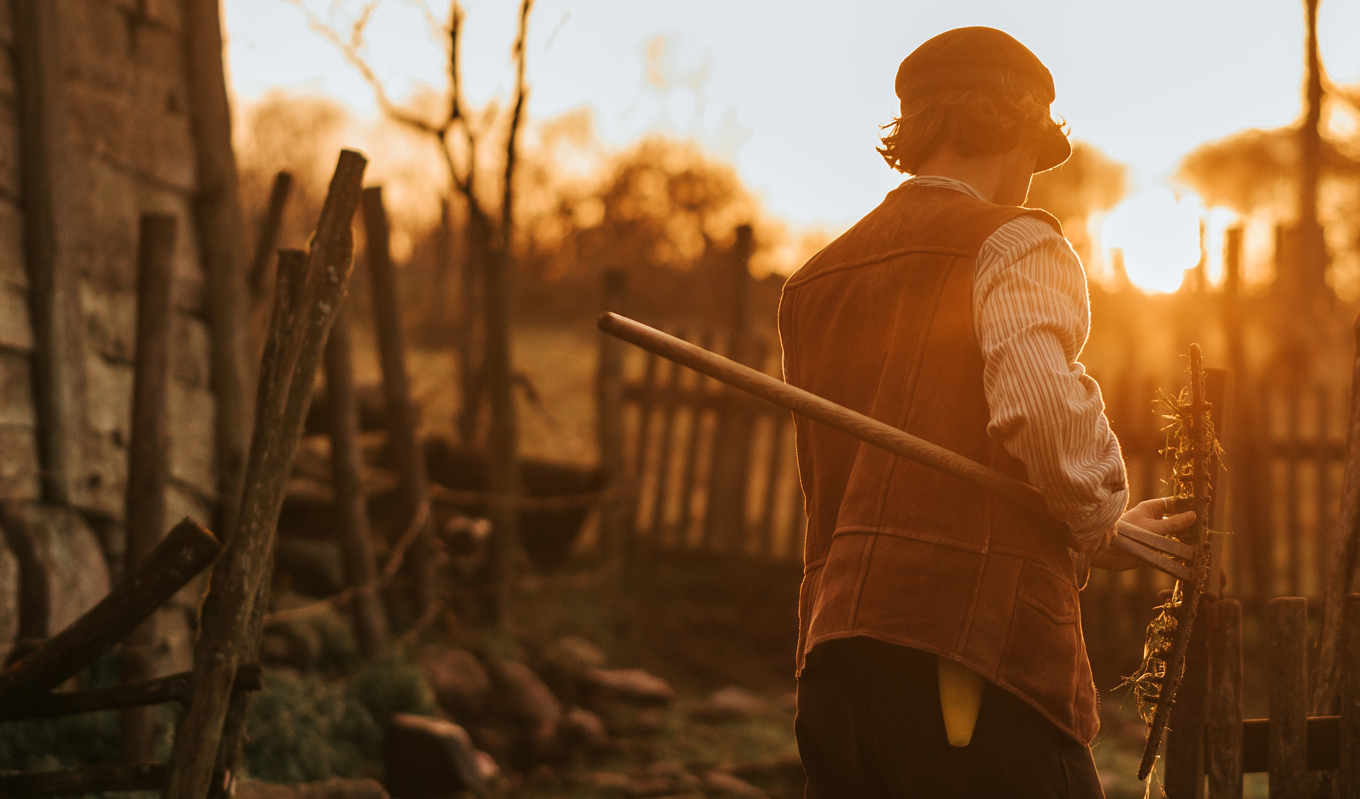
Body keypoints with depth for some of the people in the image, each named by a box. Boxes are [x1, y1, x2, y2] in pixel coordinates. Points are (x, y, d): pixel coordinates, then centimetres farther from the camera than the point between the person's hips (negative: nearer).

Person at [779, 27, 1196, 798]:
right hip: (965, 655, -7)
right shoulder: (1013, 243, 0)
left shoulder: (814, 280, 23)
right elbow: (1044, 407, -20)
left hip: (831, 662, 7)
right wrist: (1102, 528, 0)